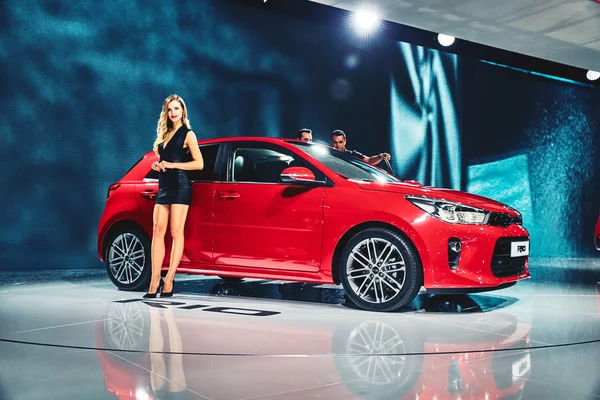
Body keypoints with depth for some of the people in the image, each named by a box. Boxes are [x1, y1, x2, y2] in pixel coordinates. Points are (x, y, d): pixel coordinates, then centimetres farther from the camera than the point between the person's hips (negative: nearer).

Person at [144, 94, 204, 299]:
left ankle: (169, 281, -7)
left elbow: (199, 163, -7)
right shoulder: (164, 134, 20)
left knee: (176, 232, -7)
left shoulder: (188, 134, 1)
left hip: (180, 186, -7)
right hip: (164, 186, 7)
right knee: (157, 231, -4)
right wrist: (158, 165, 8)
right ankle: (155, 281, -6)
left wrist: (172, 165, -13)